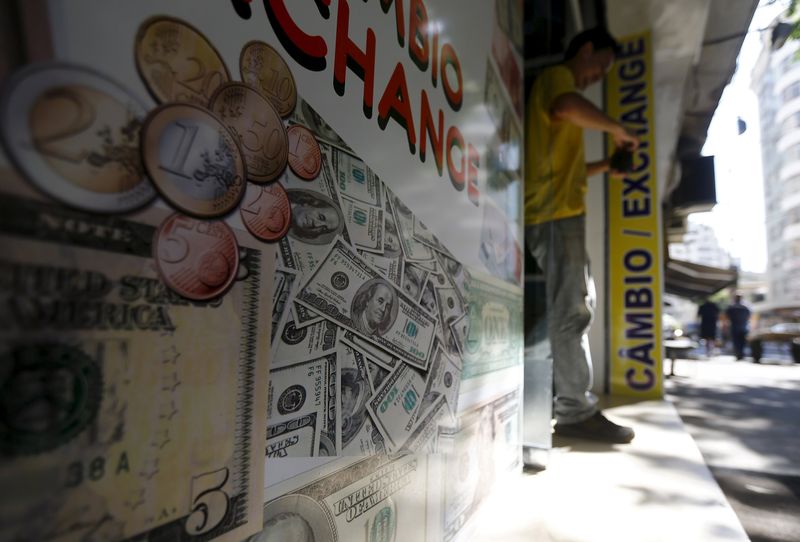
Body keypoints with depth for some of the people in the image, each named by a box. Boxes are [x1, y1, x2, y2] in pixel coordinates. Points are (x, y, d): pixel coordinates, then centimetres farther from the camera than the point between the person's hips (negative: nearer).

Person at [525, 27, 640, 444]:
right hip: (555, 214, -11)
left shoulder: (560, 87, 32)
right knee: (570, 312, -11)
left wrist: (603, 167, 21)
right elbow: (567, 106, -26)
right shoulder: (556, 75, 2)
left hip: (559, 213, 11)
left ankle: (569, 401, 22)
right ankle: (576, 410, -6)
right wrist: (617, 129, -12)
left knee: (574, 308, 13)